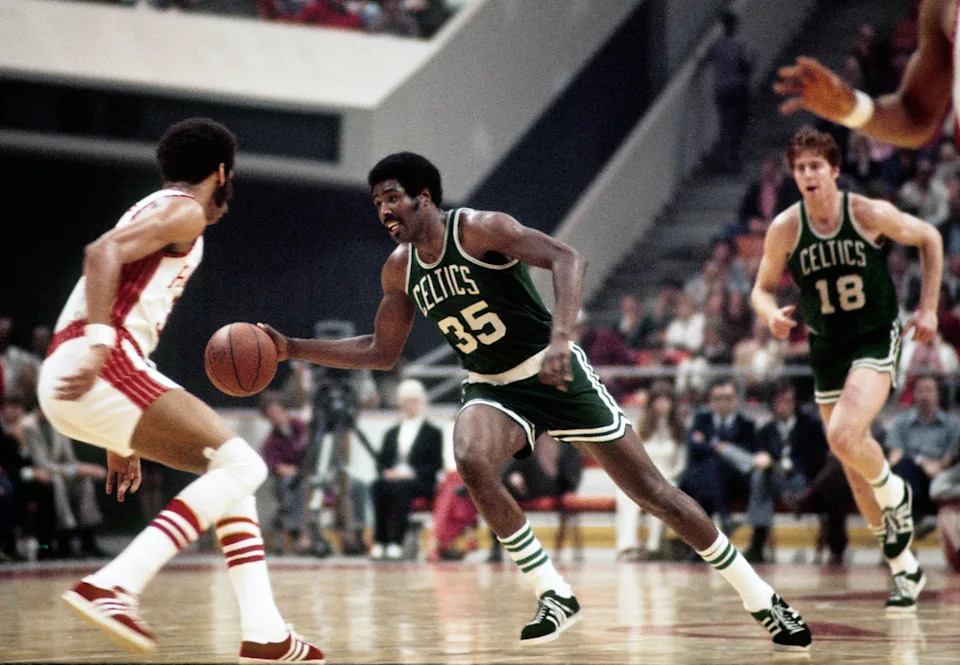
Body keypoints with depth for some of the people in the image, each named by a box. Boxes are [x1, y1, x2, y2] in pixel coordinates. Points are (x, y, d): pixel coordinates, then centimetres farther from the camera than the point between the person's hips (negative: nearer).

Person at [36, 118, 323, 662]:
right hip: (105, 367, -10)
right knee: (240, 465, -11)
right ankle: (114, 585, -23)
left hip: (69, 380, 10)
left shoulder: (153, 210, 30)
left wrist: (122, 440, 33)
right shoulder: (184, 211, 1)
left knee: (231, 467, 16)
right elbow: (103, 252, -17)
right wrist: (98, 345, -30)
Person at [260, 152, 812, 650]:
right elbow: (382, 353, 13)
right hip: (492, 389, 5)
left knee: (652, 490, -2)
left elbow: (567, 259, -29)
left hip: (555, 374, -5)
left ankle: (761, 598, 12)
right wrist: (292, 349, 4)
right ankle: (555, 595, -17)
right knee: (471, 460, -30)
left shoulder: (478, 229, -18)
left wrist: (560, 338, -44)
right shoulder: (400, 270, 2)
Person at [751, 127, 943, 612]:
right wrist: (772, 314, -20)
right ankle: (904, 565, 23)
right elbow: (762, 288, 3)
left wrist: (928, 308, -3)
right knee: (853, 464, 7)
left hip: (876, 340, -4)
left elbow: (929, 239, 2)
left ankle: (895, 493, 5)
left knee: (844, 436, -27)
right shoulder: (784, 229, -9)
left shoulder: (870, 214, -14)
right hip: (827, 348, 4)